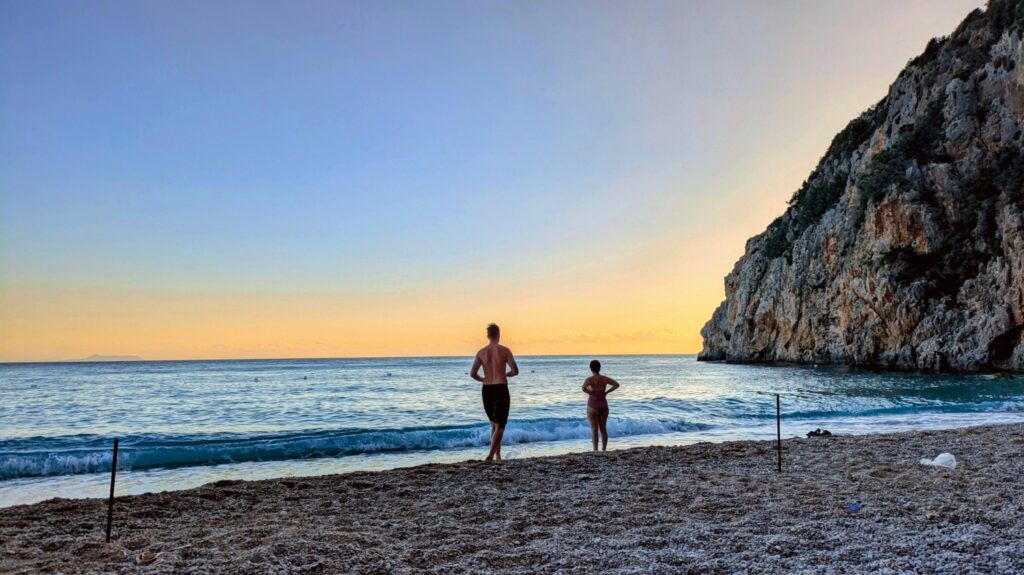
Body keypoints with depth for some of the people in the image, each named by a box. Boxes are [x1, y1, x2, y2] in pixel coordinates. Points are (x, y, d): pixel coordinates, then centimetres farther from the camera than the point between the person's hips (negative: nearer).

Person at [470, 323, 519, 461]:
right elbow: (515, 371, -9)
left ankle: (497, 455, 21)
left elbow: (472, 373, -4)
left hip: (486, 389, 4)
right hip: (501, 389, -4)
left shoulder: (481, 352, 2)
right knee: (500, 425, -1)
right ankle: (491, 454, -17)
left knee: (494, 424, 19)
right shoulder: (504, 350, -6)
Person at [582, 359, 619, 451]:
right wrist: (606, 392, -2)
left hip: (593, 406, -4)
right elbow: (617, 384, -6)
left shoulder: (589, 379, -11)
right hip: (603, 405, 4)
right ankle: (604, 450, 14)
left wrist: (592, 394, -13)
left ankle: (595, 450, -2)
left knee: (594, 430, 1)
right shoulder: (605, 378, 1)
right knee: (603, 429, 13)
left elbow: (584, 388, -29)